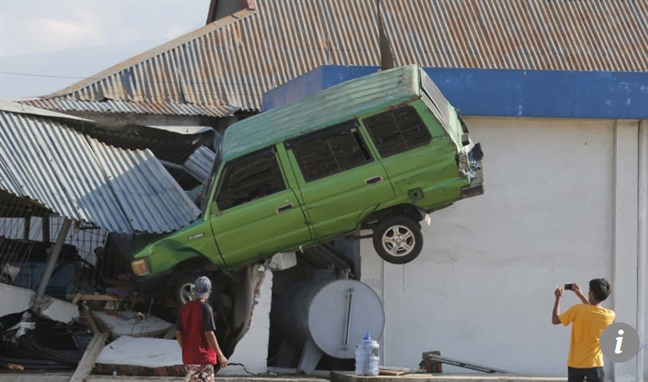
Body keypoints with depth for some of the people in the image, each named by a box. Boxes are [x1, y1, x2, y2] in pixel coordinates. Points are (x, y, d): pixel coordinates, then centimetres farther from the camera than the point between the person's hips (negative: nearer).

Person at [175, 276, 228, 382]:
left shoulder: (184, 309, 7)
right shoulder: (205, 308, -12)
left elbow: (178, 333, 10)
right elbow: (209, 334, -17)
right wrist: (220, 355, -11)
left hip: (188, 358, 7)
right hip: (203, 358, -7)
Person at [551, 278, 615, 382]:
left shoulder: (577, 310, -13)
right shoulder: (610, 315, -6)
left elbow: (555, 320, 0)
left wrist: (558, 298, 9)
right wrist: (580, 295, 17)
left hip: (574, 365, 1)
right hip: (594, 365, -1)